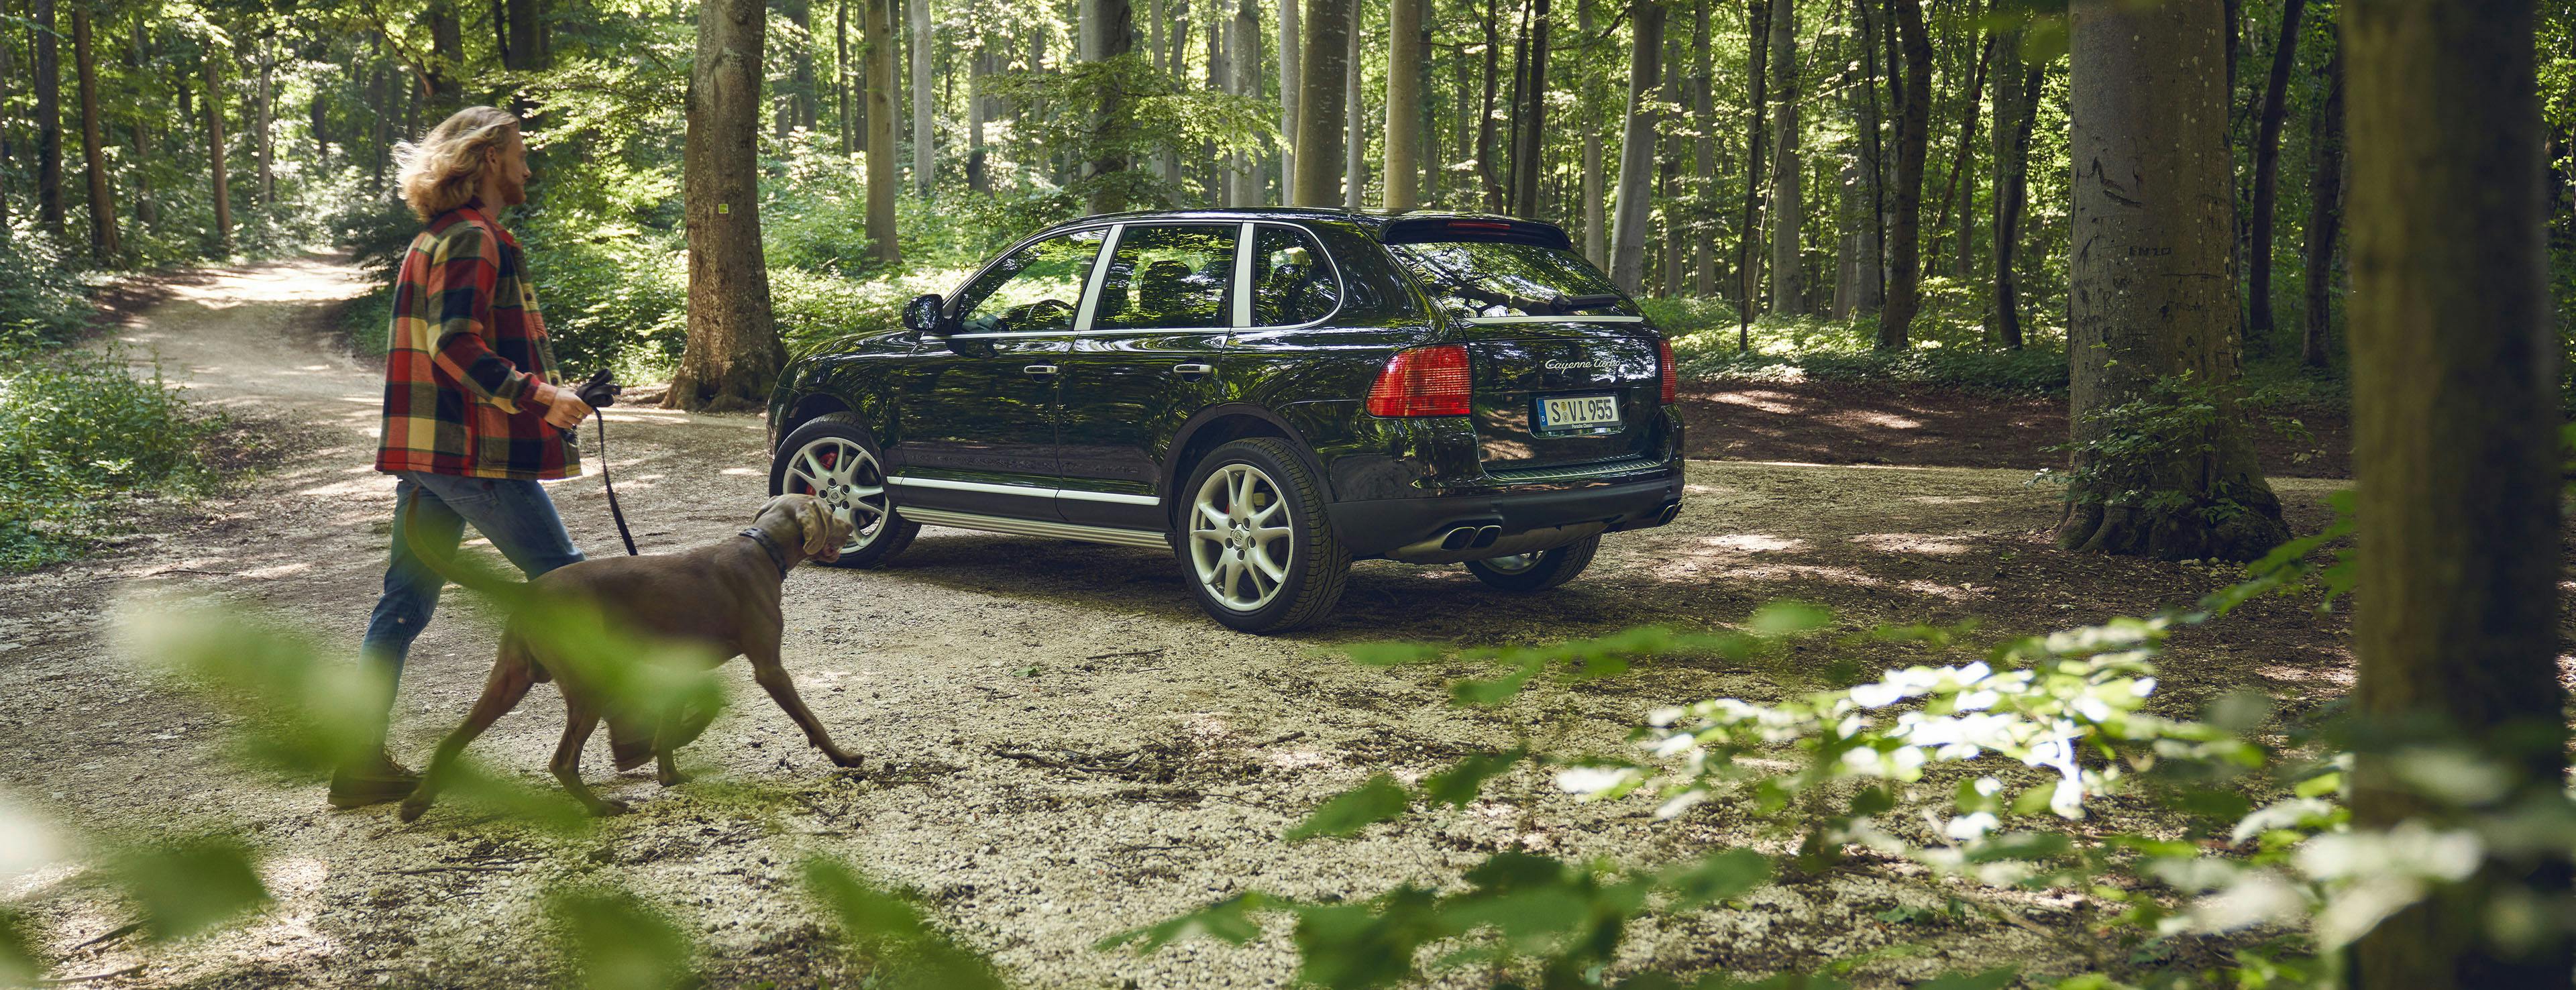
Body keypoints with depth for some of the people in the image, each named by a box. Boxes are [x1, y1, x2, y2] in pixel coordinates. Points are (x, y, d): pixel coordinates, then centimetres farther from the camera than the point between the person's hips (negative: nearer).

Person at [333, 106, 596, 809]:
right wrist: (536, 396, -25)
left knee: (407, 600, 8)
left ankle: (361, 759, 9)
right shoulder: (475, 239, -12)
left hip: (424, 452, 10)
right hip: (477, 454, -10)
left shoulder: (432, 240, 20)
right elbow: (456, 342, -22)